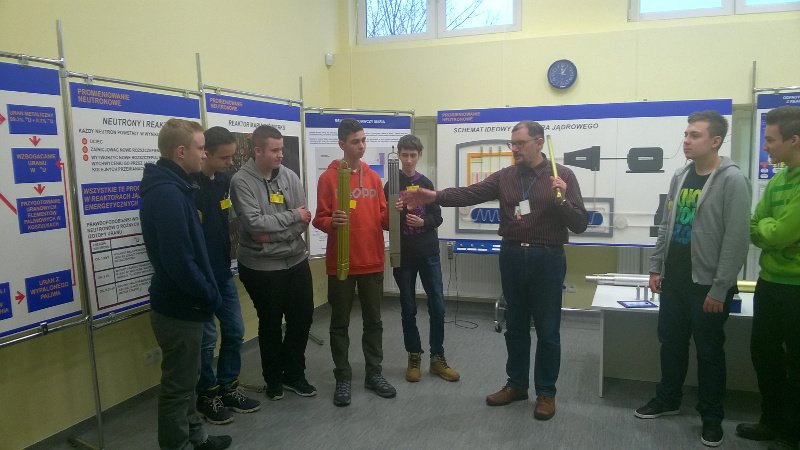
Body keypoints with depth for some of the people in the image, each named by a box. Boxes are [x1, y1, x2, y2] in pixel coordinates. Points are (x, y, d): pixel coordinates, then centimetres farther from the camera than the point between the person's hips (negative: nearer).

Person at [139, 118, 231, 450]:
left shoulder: (172, 187, 10)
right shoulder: (167, 193, -23)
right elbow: (178, 261, -28)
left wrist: (207, 294, 12)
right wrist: (209, 297, -15)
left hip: (182, 304, 10)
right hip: (179, 308, -10)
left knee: (185, 379, 22)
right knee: (178, 385, 5)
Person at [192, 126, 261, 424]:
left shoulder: (225, 180, 5)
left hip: (223, 271, 7)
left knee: (235, 332, 13)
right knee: (207, 337, 4)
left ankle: (228, 388, 29)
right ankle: (207, 396, 22)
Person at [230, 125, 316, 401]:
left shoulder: (290, 176, 1)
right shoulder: (242, 181, -12)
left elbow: (304, 221, -5)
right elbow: (255, 223, -22)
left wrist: (274, 235, -19)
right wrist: (292, 216, -14)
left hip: (296, 261, 4)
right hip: (261, 267, -4)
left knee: (302, 317, 11)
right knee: (270, 323, 11)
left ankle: (293, 374, 32)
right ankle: (273, 379, 32)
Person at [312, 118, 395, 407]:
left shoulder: (373, 177, 7)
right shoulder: (328, 177, -4)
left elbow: (382, 219, 7)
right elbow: (319, 219, -6)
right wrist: (331, 222, -27)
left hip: (372, 262, 4)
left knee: (373, 321, 12)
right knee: (340, 323, 8)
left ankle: (374, 374, 25)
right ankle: (343, 378, 19)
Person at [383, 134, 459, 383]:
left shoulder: (426, 183, 9)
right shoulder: (391, 185, 2)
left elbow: (437, 217, 6)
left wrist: (423, 222, -15)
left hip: (429, 253, 2)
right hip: (403, 254, -2)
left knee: (437, 307, 1)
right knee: (408, 308, 6)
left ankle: (438, 357, 14)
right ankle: (414, 357, 18)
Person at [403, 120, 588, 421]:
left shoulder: (563, 175, -4)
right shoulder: (504, 177, 4)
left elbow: (580, 224, -6)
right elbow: (470, 194, -9)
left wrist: (561, 200, -22)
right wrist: (435, 196, -23)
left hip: (547, 259, -3)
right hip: (512, 256, 4)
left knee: (547, 330, 6)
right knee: (515, 327, 15)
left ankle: (546, 392, 22)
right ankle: (516, 384, 31)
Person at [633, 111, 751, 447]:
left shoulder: (732, 180, -13)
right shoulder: (680, 176, 8)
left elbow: (736, 240, -17)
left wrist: (719, 290, -17)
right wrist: (655, 267, 11)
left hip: (707, 285, -6)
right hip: (674, 281, 6)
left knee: (709, 352, 8)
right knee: (671, 343, 16)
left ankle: (711, 416, 25)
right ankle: (667, 399, 35)